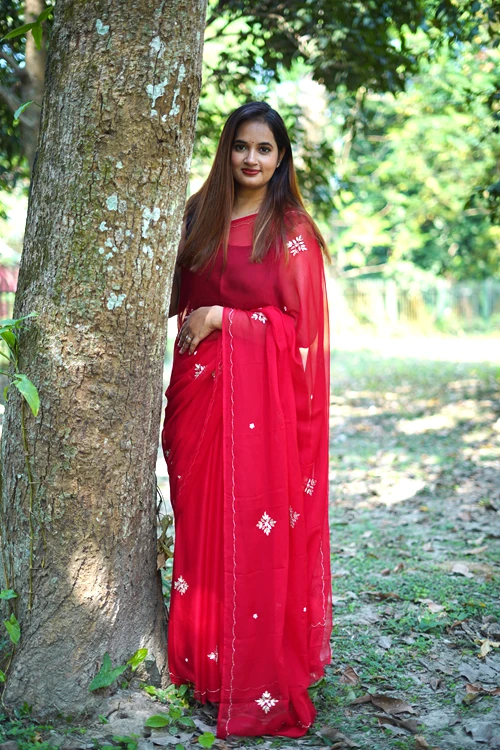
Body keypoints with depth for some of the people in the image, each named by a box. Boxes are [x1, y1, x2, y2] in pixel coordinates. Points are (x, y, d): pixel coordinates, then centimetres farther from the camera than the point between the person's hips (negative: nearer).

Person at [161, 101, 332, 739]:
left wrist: (224, 319, -12)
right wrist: (192, 321, -1)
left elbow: (302, 324, -4)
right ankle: (201, 656, 22)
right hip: (200, 386, 5)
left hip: (263, 394, -4)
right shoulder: (200, 216, 13)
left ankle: (261, 679, 8)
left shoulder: (293, 229, -1)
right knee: (200, 517, 8)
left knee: (258, 526, -4)